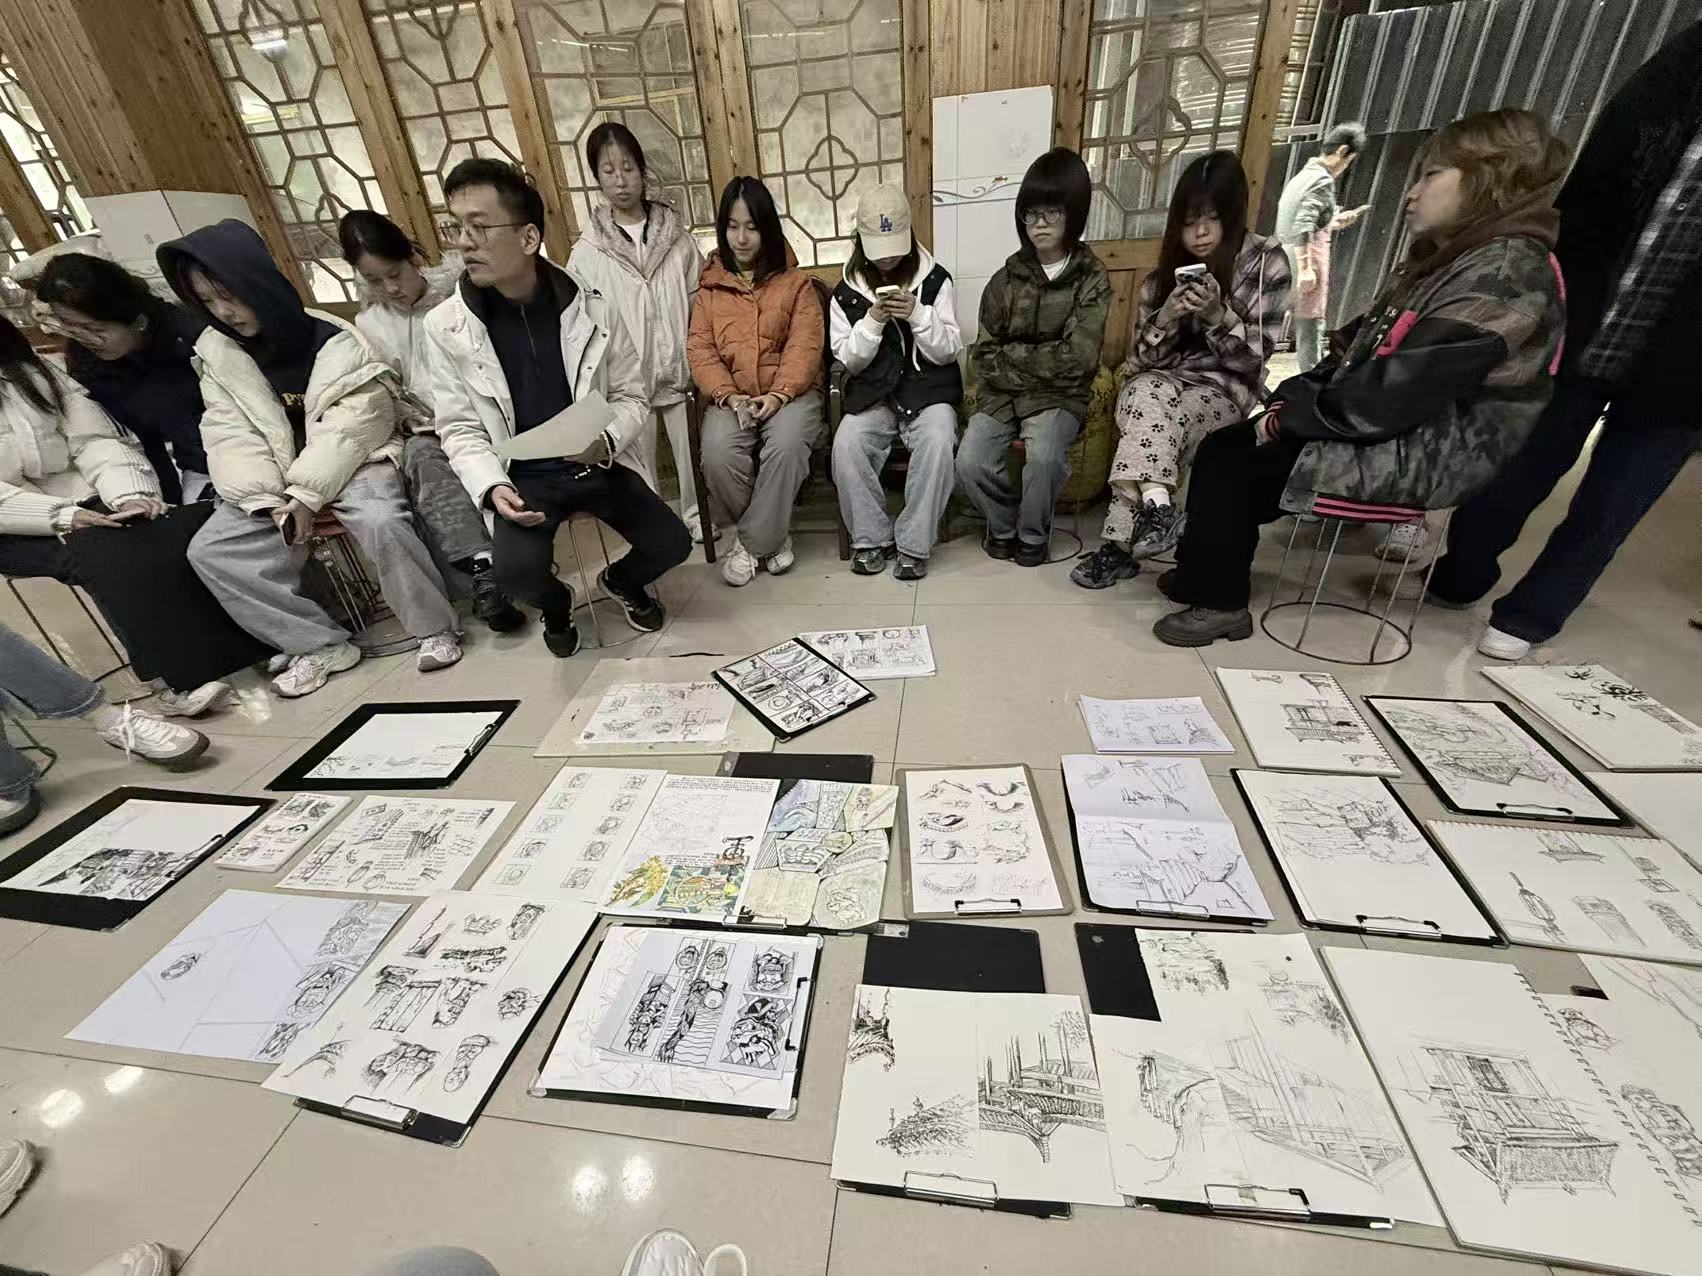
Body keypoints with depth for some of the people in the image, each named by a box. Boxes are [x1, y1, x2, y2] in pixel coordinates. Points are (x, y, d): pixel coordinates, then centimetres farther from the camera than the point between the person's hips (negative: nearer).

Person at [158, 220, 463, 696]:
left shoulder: (333, 341, -9)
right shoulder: (215, 353, 5)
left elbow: (349, 429, -15)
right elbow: (229, 437, 0)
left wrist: (306, 496, -20)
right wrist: (269, 501, -16)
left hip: (350, 459, -5)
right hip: (274, 477, 6)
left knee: (381, 522, -35)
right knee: (208, 550, -8)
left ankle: (436, 627, -16)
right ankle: (321, 643, -1)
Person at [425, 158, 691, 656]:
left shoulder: (594, 309, -6)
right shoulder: (446, 326, -6)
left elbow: (631, 397, 1)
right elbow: (460, 428, 0)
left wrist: (606, 442, -19)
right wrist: (492, 487, -18)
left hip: (599, 463, 1)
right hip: (523, 477, 0)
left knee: (671, 544, -15)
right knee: (518, 573, -25)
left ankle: (622, 580, 23)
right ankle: (555, 603, 16)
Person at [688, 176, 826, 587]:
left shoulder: (795, 282, 10)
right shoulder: (709, 287, 14)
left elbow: (805, 346, -2)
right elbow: (700, 350, 5)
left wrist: (779, 394, -19)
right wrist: (728, 396, -14)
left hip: (790, 392, -1)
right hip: (731, 397, 2)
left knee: (786, 445, -34)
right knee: (718, 453, -29)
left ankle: (753, 540, -14)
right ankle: (772, 533, -6)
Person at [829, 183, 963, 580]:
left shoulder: (936, 280, 3)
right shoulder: (847, 292, 6)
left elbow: (948, 351, -1)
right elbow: (849, 360, 3)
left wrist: (918, 314, -17)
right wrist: (873, 320, -14)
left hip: (928, 388, -1)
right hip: (872, 394, 1)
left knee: (937, 442, -32)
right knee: (846, 445, -28)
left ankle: (913, 544, -19)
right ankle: (871, 538, -11)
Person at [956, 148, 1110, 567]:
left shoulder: (1092, 280, -2)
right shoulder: (1007, 278, 3)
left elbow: (1077, 358, -13)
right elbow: (983, 357, -1)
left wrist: (1012, 353, -9)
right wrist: (1041, 369, -11)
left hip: (1060, 397, -2)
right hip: (1003, 394, 2)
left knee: (1044, 455, -33)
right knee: (969, 462, -24)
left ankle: (1033, 532, -3)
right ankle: (1003, 521, 7)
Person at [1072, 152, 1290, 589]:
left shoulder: (1266, 262, -1)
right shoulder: (1169, 267, 8)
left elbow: (1252, 358, -6)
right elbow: (1141, 358, 4)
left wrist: (1216, 314, -21)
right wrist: (1167, 316, -15)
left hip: (1225, 390, -3)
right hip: (1157, 384, 3)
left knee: (1148, 425, -33)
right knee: (1147, 397, -34)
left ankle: (1121, 543, -36)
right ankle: (1155, 507, -43)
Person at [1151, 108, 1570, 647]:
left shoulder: (1504, 274, -18)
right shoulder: (1455, 258, 15)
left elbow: (1397, 391, -24)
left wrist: (1292, 417, -16)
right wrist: (1293, 398, -2)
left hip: (1421, 454, -9)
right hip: (1389, 428, 9)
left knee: (1232, 473, -17)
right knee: (1222, 447, -1)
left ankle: (1218, 602, -1)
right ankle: (1205, 574, 8)